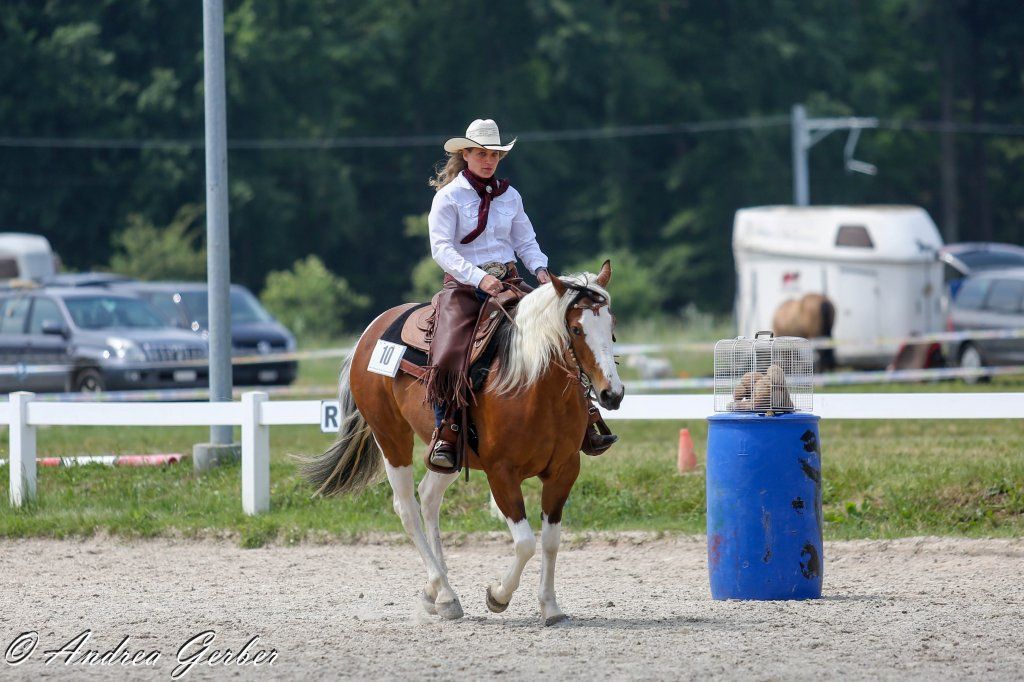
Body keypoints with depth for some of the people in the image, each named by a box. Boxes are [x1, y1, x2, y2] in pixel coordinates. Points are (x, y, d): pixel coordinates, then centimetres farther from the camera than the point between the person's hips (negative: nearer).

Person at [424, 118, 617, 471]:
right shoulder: (449, 196, -2)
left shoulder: (509, 196, 14)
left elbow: (526, 242, 17)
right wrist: (478, 278, -24)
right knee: (448, 355, -27)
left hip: (508, 282, 4)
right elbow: (442, 247, -11)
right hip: (464, 285, -4)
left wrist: (540, 268, -5)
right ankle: (445, 435, -15)